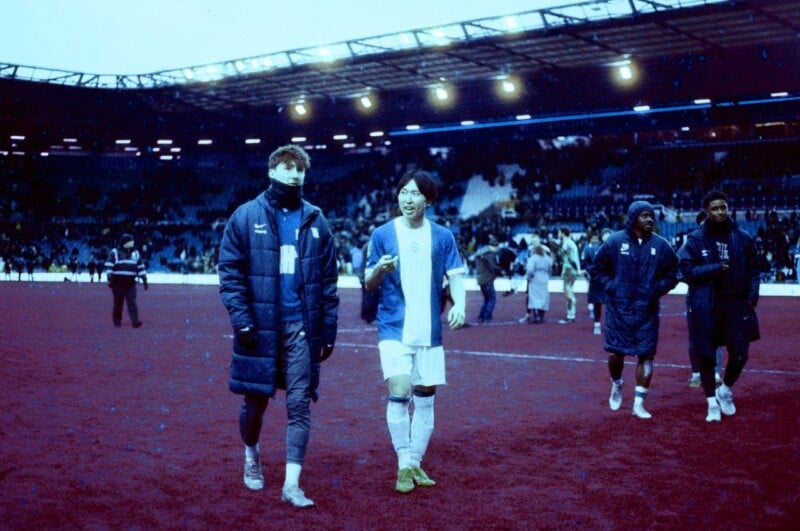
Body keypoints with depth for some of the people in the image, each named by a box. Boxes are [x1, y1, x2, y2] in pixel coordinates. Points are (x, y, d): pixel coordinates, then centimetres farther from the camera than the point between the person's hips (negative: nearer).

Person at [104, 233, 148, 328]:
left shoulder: (135, 253, 12)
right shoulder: (114, 252, 0)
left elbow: (141, 267, 16)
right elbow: (109, 266, -5)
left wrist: (144, 279, 12)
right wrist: (110, 279, -13)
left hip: (130, 283, 2)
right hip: (118, 283, -2)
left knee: (132, 303, -9)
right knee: (118, 303, 7)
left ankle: (135, 321, -16)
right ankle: (117, 320, 21)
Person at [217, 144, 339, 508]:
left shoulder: (316, 221, 7)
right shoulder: (246, 216, -1)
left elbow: (328, 280, 9)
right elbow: (230, 272, -4)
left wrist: (329, 328, 5)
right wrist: (241, 319, -12)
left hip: (301, 327, 2)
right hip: (260, 326, -2)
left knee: (300, 404, -1)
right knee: (255, 402, 10)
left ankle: (292, 484, 4)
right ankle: (251, 453, 39)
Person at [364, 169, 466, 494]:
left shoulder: (442, 237, 5)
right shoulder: (383, 234, 0)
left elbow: (456, 276, 3)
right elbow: (370, 284, 3)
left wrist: (459, 305, -16)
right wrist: (380, 269, -20)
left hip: (429, 331, 3)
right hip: (394, 329, -3)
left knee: (425, 398, 8)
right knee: (399, 392, -15)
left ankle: (415, 463, 23)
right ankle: (403, 466, -1)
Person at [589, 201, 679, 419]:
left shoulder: (660, 245, 0)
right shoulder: (615, 241, -5)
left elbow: (673, 272, 10)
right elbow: (596, 268, 5)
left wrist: (659, 289, -4)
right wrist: (610, 286, -6)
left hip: (647, 310, 1)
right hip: (618, 309, -1)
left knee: (646, 355, -1)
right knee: (616, 352, 4)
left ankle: (639, 403, 8)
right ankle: (616, 385, 35)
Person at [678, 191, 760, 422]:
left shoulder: (743, 238, 4)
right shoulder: (695, 239, -2)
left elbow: (753, 270, 7)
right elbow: (688, 270, -8)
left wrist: (752, 296, -4)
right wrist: (715, 268, -19)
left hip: (736, 304, 2)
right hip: (705, 307, -2)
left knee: (739, 354, 3)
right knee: (705, 355, 3)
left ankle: (725, 390, 32)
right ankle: (712, 402, 20)